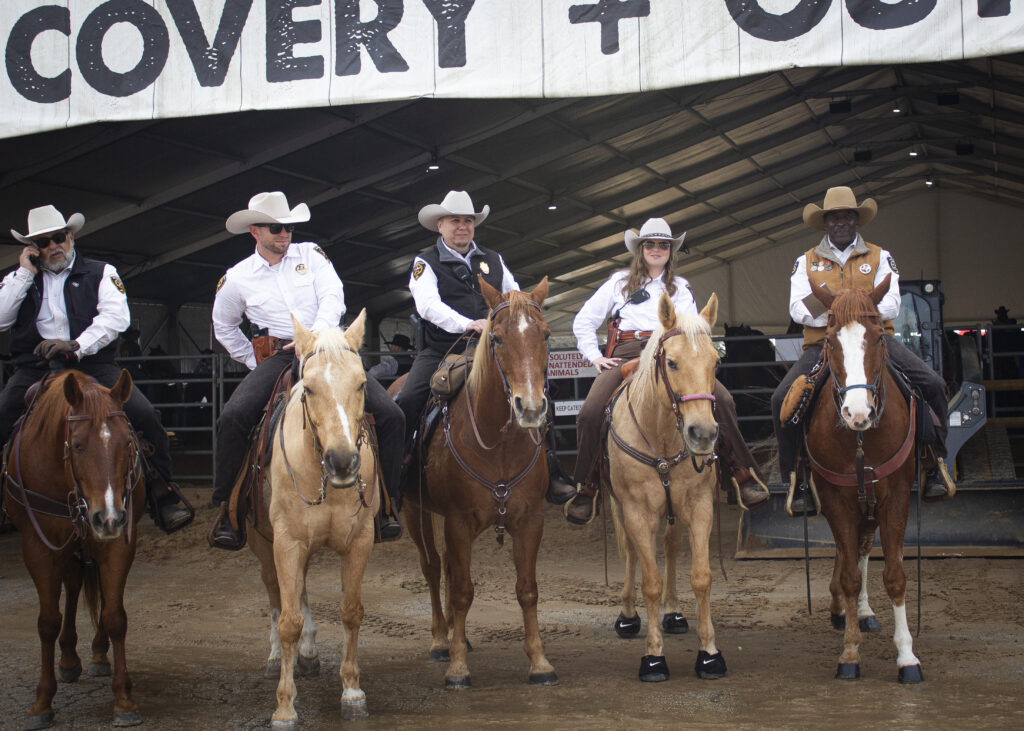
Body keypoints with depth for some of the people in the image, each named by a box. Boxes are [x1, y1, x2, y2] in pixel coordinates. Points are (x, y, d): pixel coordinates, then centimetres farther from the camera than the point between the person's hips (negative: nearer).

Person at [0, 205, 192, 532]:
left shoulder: (100, 273, 12)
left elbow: (117, 317, -4)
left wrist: (77, 345, -18)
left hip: (91, 364, -2)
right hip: (36, 368, 2)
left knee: (144, 416, -22)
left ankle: (164, 498, -10)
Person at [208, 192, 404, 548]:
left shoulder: (311, 255, 9)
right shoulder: (237, 278, 9)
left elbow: (334, 299, -3)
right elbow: (224, 327, 25)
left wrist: (315, 338, -20)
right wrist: (253, 361, 15)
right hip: (279, 356, 0)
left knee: (390, 414, -17)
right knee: (232, 418, -26)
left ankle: (387, 501, -5)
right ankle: (227, 508, -14)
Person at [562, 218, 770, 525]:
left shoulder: (680, 287, 23)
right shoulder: (619, 282, 21)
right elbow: (584, 322, 20)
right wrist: (595, 356, 6)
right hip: (625, 354, -1)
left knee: (722, 399, -24)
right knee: (589, 414, -26)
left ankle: (742, 473, -15)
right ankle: (585, 489, -9)